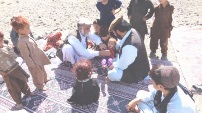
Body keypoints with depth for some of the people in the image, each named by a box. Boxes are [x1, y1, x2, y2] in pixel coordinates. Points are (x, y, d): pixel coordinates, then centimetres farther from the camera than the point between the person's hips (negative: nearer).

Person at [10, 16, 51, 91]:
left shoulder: (27, 37, -4)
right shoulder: (22, 42, -33)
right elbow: (26, 56, -27)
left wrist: (41, 57, 18)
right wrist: (32, 65, -20)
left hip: (39, 59, 9)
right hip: (34, 62, -9)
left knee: (42, 71, 32)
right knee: (37, 75, 18)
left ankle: (44, 79, 58)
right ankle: (39, 85, 43)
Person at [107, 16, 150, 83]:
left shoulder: (129, 46, -37)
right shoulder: (132, 31, -9)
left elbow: (122, 65, -23)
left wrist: (114, 66, -4)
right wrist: (115, 64, 3)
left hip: (137, 74, -9)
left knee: (111, 74, -22)